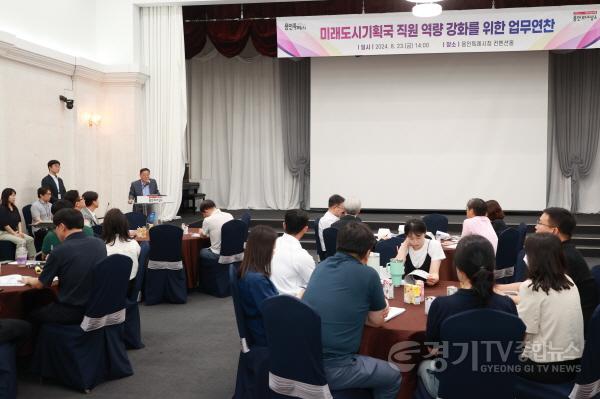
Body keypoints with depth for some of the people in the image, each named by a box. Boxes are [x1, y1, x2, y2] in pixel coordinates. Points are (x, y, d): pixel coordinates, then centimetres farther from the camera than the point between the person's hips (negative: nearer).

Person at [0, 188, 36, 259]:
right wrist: (15, 234, -13)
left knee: (30, 239, -15)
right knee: (22, 241, -30)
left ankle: (32, 259, -20)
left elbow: (19, 221, 11)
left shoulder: (14, 208, 14)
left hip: (15, 231, 8)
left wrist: (20, 232, -4)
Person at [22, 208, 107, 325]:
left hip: (71, 312, -5)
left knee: (33, 312, 22)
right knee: (50, 304, 30)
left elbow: (39, 285, -2)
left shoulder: (60, 250, -17)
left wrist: (28, 280, 20)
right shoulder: (100, 244, -2)